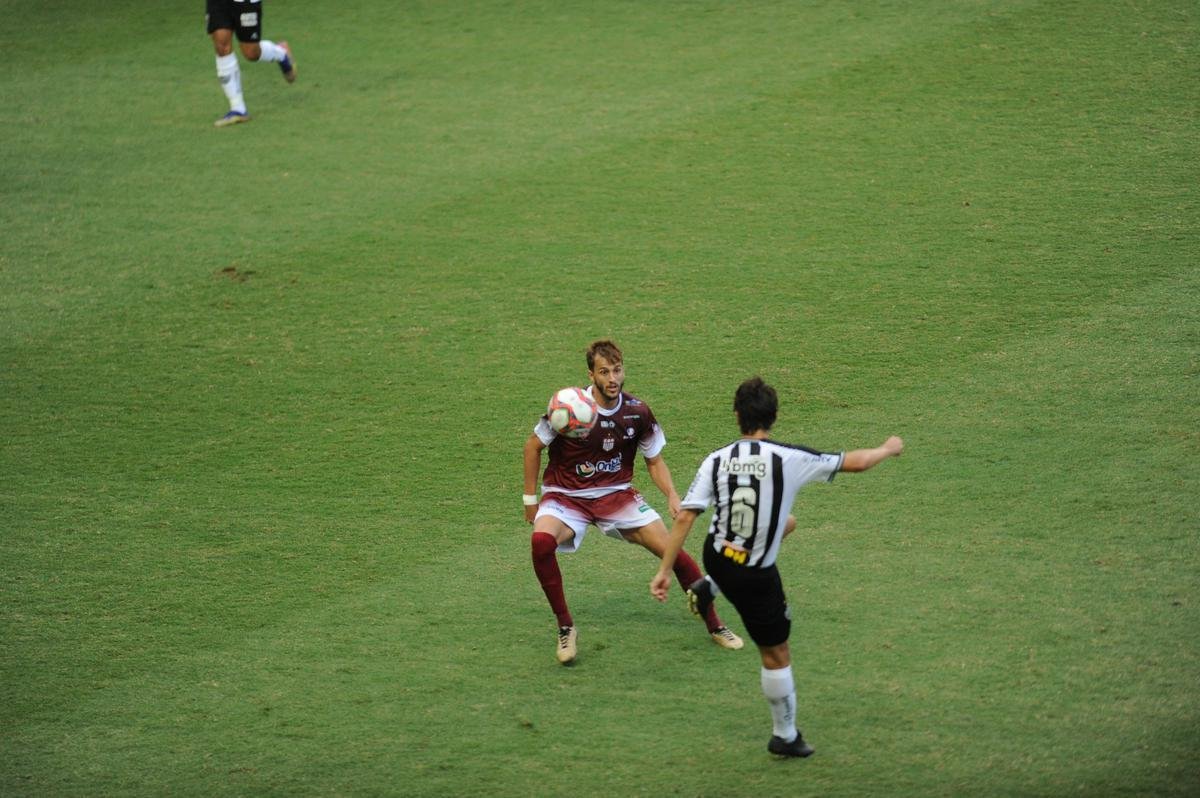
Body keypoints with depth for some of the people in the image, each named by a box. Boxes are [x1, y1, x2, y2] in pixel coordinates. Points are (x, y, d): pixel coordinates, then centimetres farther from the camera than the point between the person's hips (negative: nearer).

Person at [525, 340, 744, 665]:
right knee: (541, 540, -34)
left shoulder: (637, 412, -7)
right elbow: (534, 446, -2)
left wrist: (672, 496, -10)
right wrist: (530, 499, -1)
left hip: (617, 494, 2)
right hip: (566, 496, -2)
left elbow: (654, 460, 8)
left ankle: (714, 626, 10)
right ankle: (565, 628, -17)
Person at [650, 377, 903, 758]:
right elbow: (854, 462, -9)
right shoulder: (790, 458, -19)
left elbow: (685, 517, -12)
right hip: (754, 578, -5)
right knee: (776, 654, 13)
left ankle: (709, 587, 27)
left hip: (715, 556, 5)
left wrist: (664, 571, -6)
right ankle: (785, 736, 25)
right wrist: (888, 449, 12)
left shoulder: (716, 460, -10)